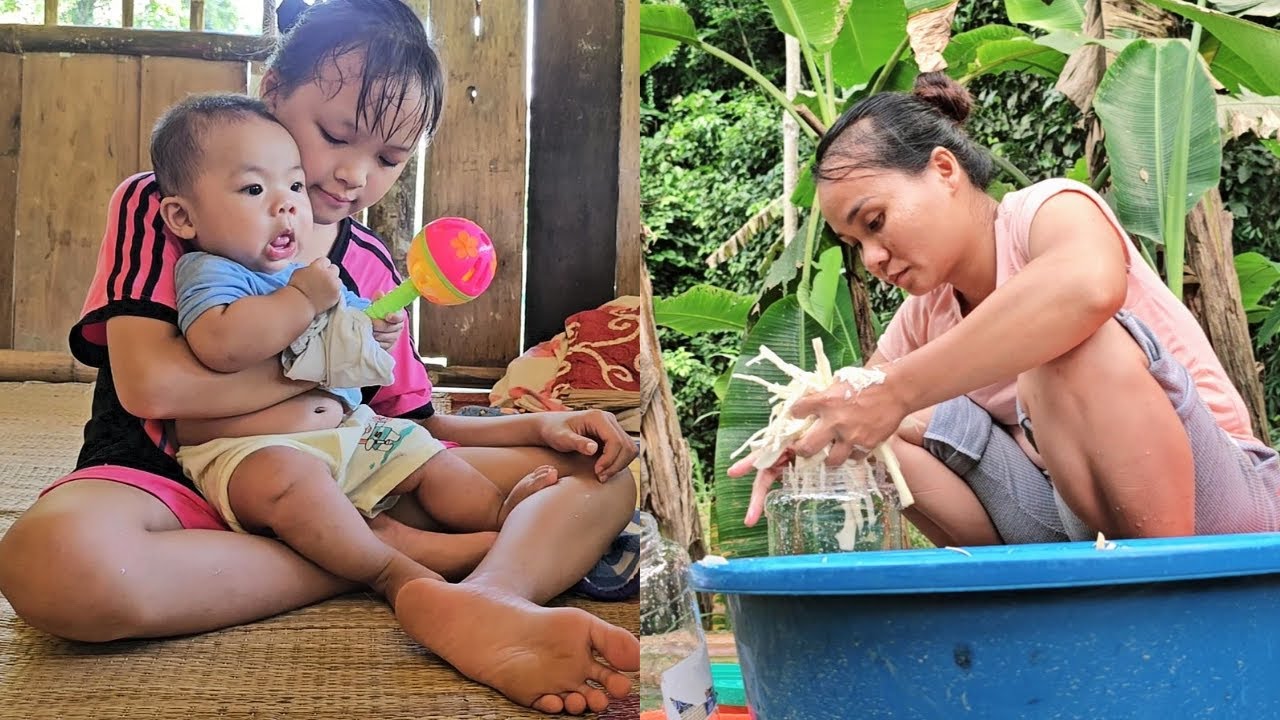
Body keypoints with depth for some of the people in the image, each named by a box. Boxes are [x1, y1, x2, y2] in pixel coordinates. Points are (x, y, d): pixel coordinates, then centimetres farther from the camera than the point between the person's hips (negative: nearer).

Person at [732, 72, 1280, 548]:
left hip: (1212, 504, -6)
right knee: (873, 436, -5)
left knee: (1076, 343, -31)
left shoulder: (1048, 209, -13)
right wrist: (807, 436, -15)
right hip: (1075, 527, 6)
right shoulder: (925, 314, 9)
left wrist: (895, 393, -38)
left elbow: (1090, 284, -38)